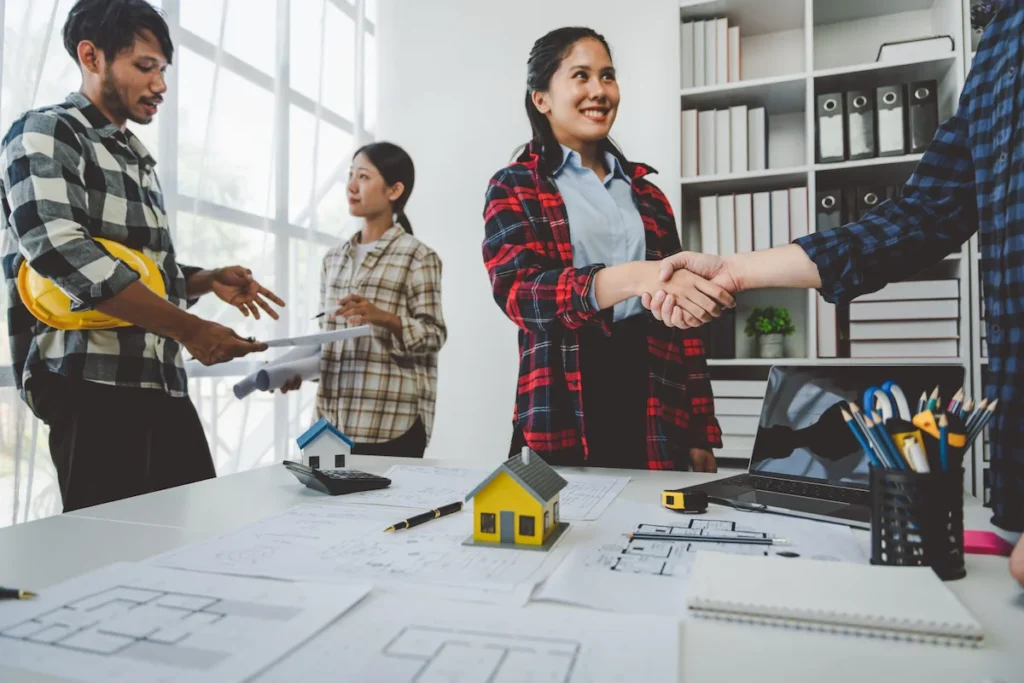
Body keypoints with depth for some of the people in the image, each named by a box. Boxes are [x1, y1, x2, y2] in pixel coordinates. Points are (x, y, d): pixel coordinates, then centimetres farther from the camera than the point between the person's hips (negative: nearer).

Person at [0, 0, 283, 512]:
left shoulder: (137, 160, 21)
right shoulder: (46, 134, -2)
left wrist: (205, 282, 8)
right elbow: (58, 251, -20)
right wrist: (191, 330, -22)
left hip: (165, 386, 8)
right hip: (95, 388, -7)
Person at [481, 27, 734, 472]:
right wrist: (633, 278, -31)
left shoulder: (644, 194, 15)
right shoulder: (514, 188, 4)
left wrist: (701, 433, 10)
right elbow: (516, 289, -15)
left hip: (658, 414, 4)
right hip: (563, 420, -3)